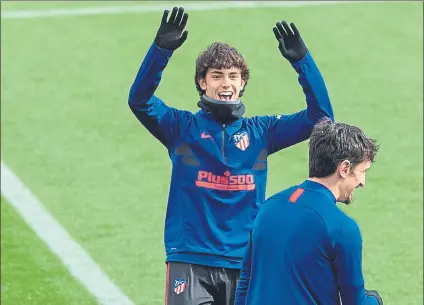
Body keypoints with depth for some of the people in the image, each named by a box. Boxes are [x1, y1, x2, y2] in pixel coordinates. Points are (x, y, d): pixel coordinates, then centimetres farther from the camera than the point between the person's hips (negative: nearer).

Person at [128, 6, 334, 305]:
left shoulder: (260, 132, 9)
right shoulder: (183, 127, 3)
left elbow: (320, 115, 3)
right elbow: (139, 100, -13)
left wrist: (301, 59, -9)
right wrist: (162, 48, -26)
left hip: (244, 265, 3)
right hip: (190, 262, -3)